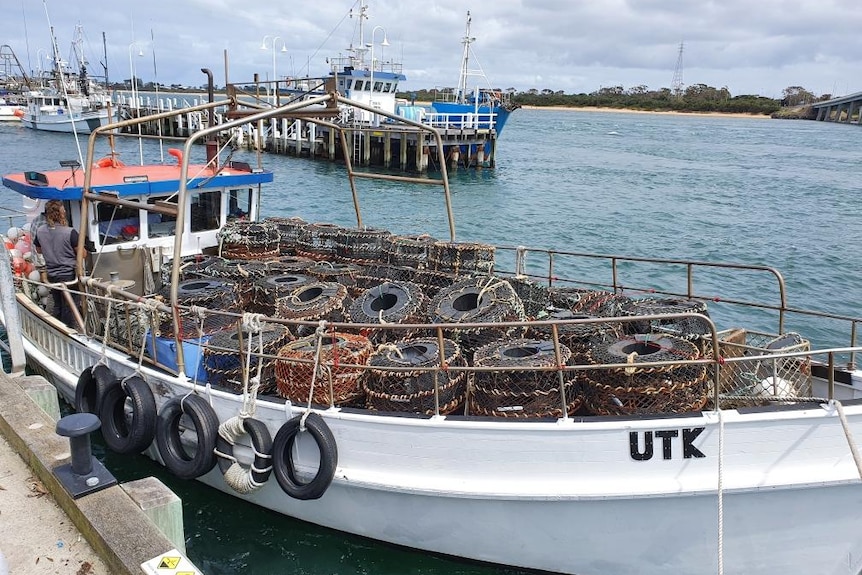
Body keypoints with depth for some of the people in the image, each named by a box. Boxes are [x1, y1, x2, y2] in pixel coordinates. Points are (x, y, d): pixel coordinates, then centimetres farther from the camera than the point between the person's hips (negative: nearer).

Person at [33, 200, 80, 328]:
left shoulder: (40, 231, -3)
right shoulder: (70, 232, -21)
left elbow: (39, 250, 14)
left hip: (51, 275, 6)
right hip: (68, 275, -6)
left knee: (57, 306, 21)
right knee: (69, 308, 6)